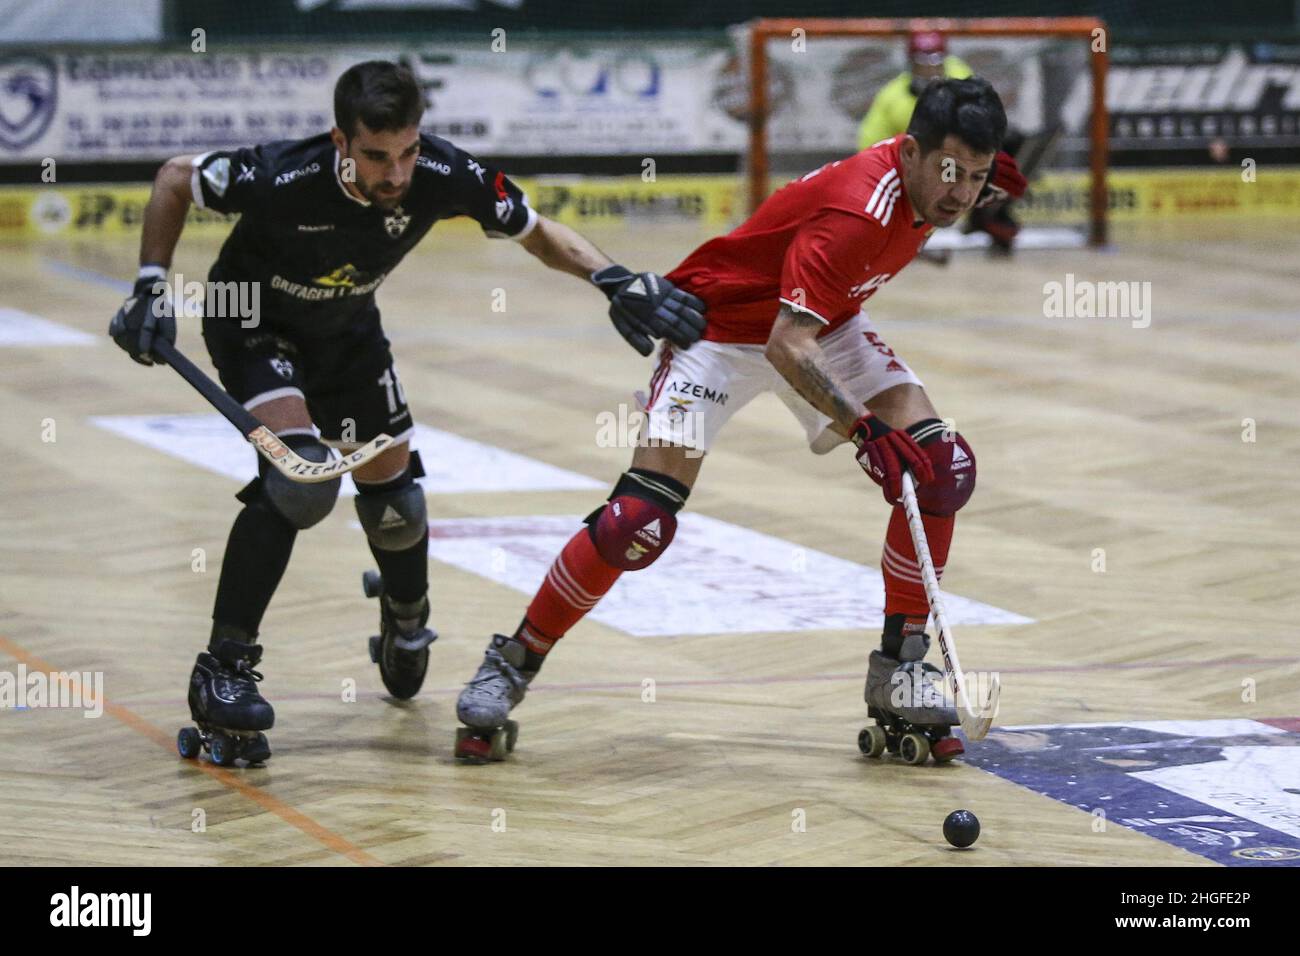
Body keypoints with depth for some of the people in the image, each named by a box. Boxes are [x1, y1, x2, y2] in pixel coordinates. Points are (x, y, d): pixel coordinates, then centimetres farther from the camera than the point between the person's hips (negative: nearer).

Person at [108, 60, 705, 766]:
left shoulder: (443, 177, -29)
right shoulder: (282, 179, -38)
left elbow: (537, 233, -10)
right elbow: (175, 177, -18)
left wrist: (614, 279, -24)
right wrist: (151, 287, -22)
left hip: (345, 326, 5)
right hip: (250, 318, -4)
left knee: (392, 497, 10)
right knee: (300, 477, -27)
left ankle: (405, 616, 45)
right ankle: (222, 673, -19)